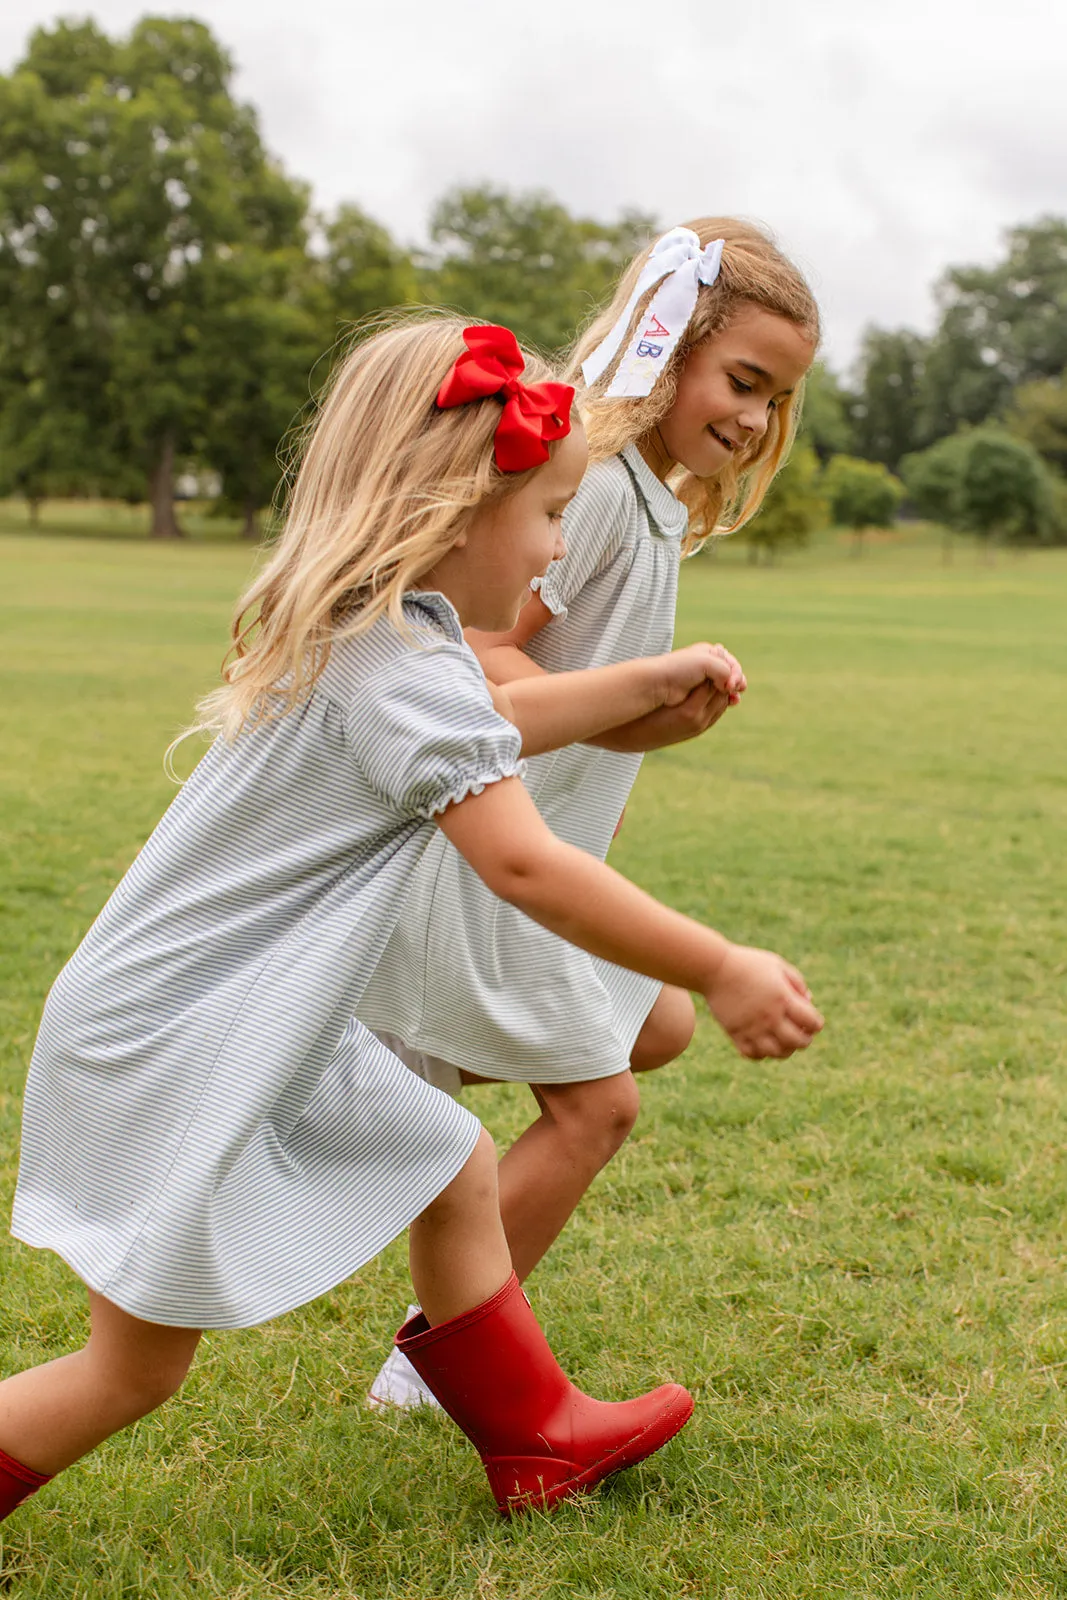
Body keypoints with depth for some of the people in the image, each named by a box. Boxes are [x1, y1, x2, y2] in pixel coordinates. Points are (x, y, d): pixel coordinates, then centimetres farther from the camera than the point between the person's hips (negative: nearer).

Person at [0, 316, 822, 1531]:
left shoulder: (366, 635, 6)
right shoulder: (404, 669, -25)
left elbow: (487, 733, 26)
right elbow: (524, 865, -31)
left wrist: (648, 683, 24)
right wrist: (719, 972, -25)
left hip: (266, 1034, 10)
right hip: (165, 1057, -10)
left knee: (453, 1168, 16)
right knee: (137, 1365, 2)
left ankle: (535, 1436, 31)